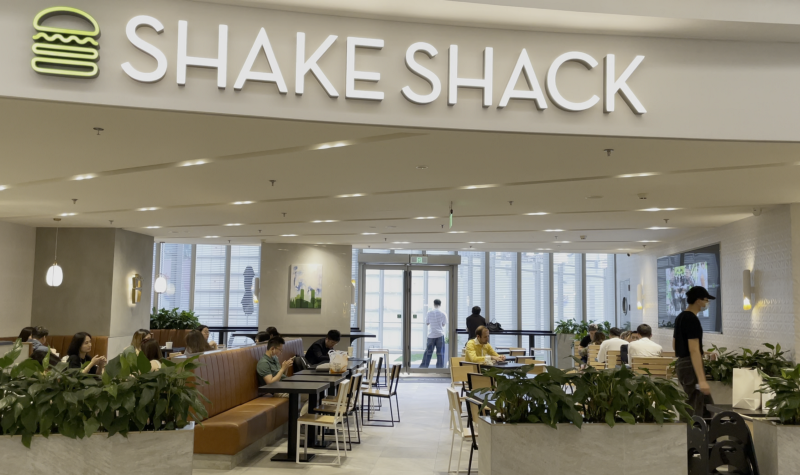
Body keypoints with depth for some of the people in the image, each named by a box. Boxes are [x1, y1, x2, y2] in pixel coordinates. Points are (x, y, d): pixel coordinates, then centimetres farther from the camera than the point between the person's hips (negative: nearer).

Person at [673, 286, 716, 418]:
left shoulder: (680, 317, 13)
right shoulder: (692, 320, -18)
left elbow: (675, 345, 21)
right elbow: (693, 350, -25)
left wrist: (703, 353, 26)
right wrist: (701, 380, -28)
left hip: (682, 364, 10)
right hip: (691, 367, -10)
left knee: (707, 407, 17)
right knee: (693, 412, -5)